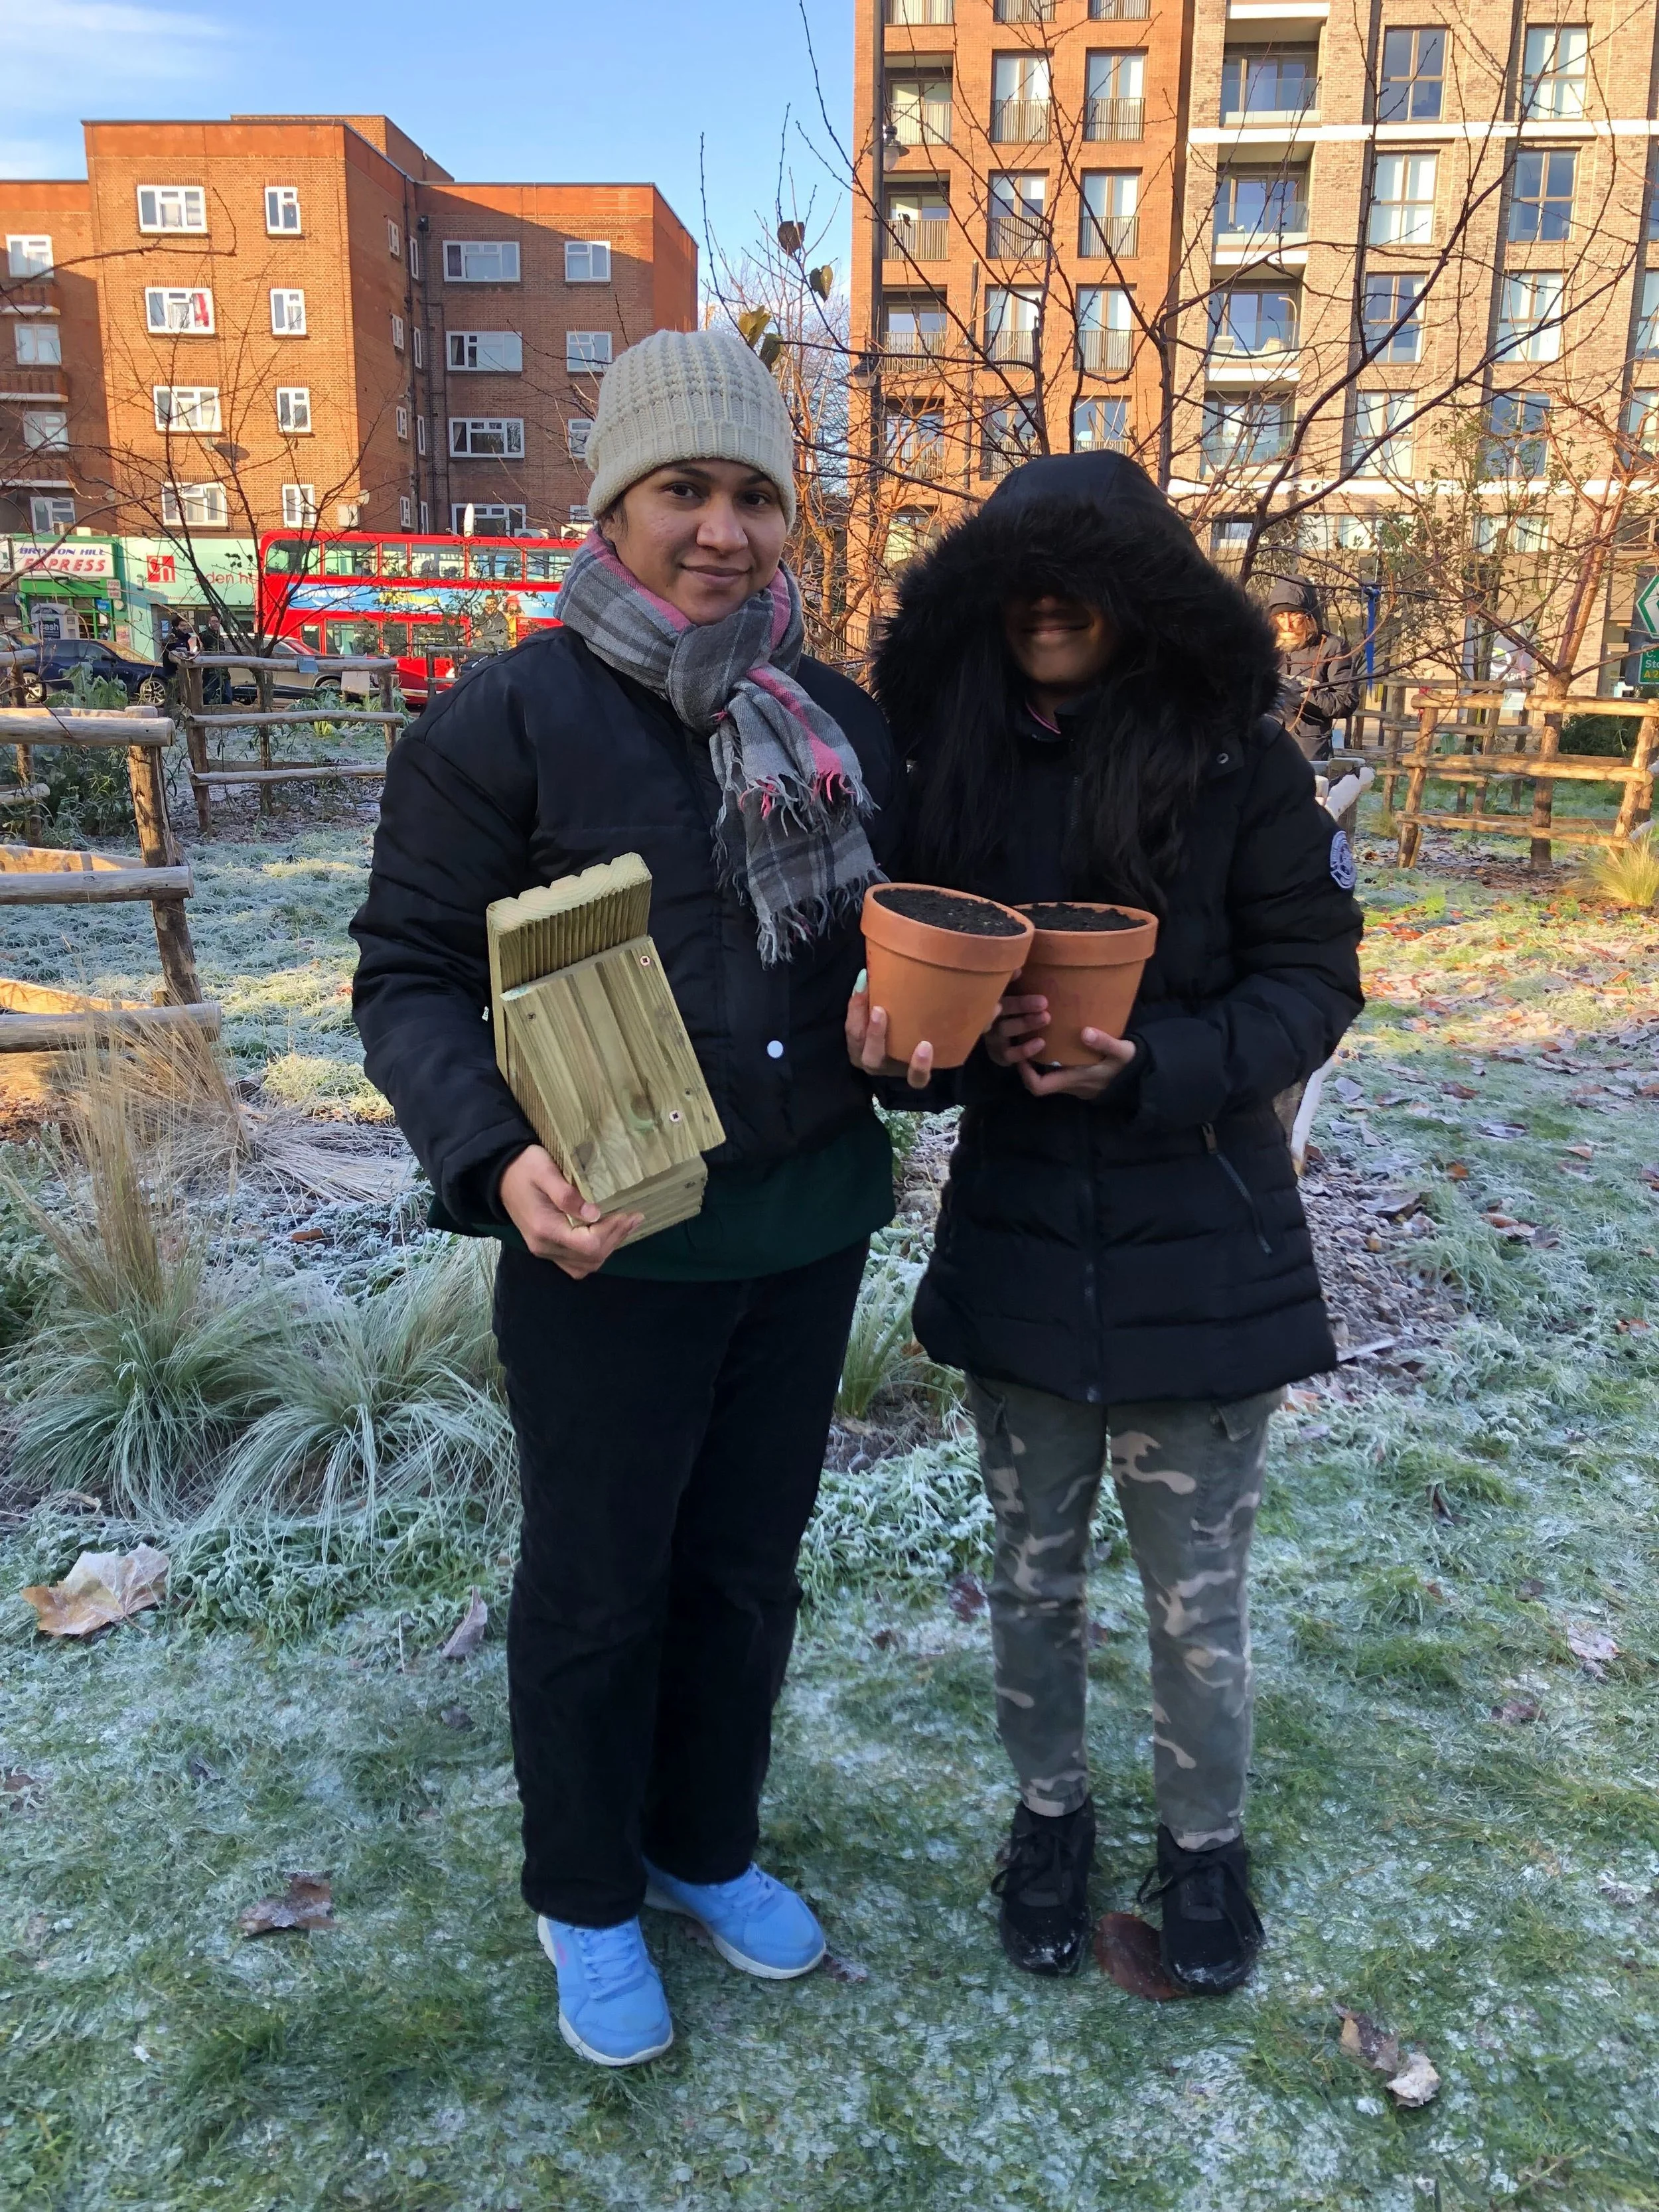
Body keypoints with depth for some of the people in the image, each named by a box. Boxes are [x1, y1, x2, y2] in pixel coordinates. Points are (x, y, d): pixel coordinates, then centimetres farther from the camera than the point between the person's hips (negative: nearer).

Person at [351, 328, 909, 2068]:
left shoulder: (838, 720, 5)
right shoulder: (510, 717, -10)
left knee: (747, 1566, 20)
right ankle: (584, 1898, 40)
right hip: (609, 1241, -5)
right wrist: (496, 1158, -25)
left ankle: (705, 1849, 45)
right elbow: (409, 974, -9)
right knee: (594, 1588, 13)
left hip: (809, 1225, 5)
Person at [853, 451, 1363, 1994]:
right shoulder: (959, 757, 2)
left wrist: (1148, 1067, -23)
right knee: (1032, 1572, 18)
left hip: (1197, 1243, -3)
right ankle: (1049, 1811, 43)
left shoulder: (1236, 757, -8)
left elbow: (1313, 981, -8)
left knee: (1196, 1593, 12)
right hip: (1015, 1226, 3)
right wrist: (897, 1029, -16)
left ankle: (1204, 1838, 39)